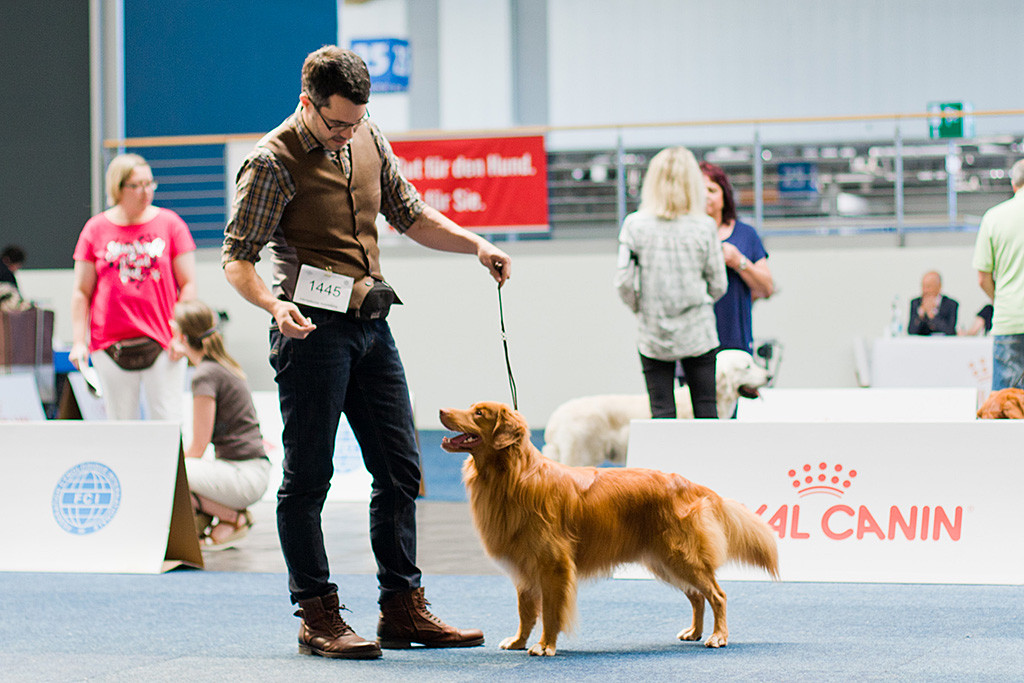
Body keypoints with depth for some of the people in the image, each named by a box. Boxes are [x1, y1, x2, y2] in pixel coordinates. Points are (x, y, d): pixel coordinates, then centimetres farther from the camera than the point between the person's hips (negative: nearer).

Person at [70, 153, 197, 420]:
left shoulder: (169, 223, 5)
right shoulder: (96, 229, 6)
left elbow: (188, 285, 5)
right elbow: (81, 291, 8)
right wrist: (79, 341, 0)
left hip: (162, 343, -1)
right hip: (111, 345, 1)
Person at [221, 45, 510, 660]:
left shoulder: (368, 139, 9)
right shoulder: (274, 162, -11)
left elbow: (410, 215, 20)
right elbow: (237, 258, -11)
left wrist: (475, 243, 5)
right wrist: (275, 306, -29)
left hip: (372, 324, 7)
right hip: (314, 329, -7)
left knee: (400, 469, 9)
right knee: (308, 477, -2)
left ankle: (403, 609, 16)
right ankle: (318, 618, 4)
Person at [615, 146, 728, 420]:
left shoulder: (635, 225, -6)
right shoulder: (704, 227, -5)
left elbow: (623, 280, -6)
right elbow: (718, 285, 0)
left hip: (653, 335, 0)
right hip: (698, 334, 0)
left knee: (662, 411, 3)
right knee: (706, 408, 7)